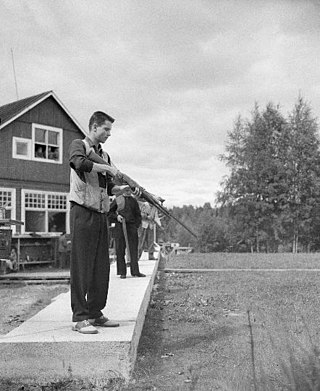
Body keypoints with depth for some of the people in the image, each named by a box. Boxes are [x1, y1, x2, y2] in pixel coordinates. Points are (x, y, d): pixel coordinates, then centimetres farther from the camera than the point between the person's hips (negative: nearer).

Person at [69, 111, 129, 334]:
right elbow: (80, 163, -25)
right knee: (82, 264, -6)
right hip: (83, 212, -8)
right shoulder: (79, 145, 0)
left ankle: (95, 313, 19)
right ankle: (80, 318, -1)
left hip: (101, 215, 8)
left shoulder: (104, 155, 21)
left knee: (101, 266, 9)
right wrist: (108, 168, -18)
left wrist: (124, 188, 3)